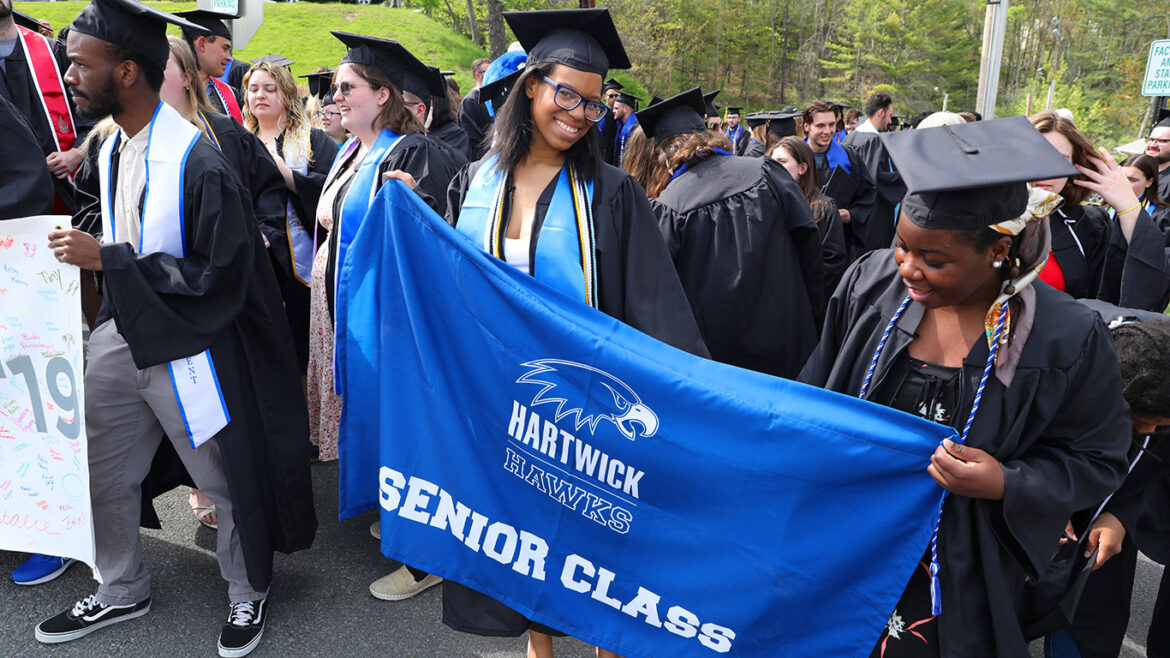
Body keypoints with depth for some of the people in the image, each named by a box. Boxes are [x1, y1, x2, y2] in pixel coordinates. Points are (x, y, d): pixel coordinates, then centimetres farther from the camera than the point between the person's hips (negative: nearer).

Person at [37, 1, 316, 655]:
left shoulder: (198, 162, -21)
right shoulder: (112, 149, 5)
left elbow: (219, 275, -22)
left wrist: (107, 258, -21)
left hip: (187, 350, -8)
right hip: (121, 337, 8)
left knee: (228, 483, 8)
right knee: (102, 477, 18)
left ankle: (249, 593, 31)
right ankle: (123, 590, 41)